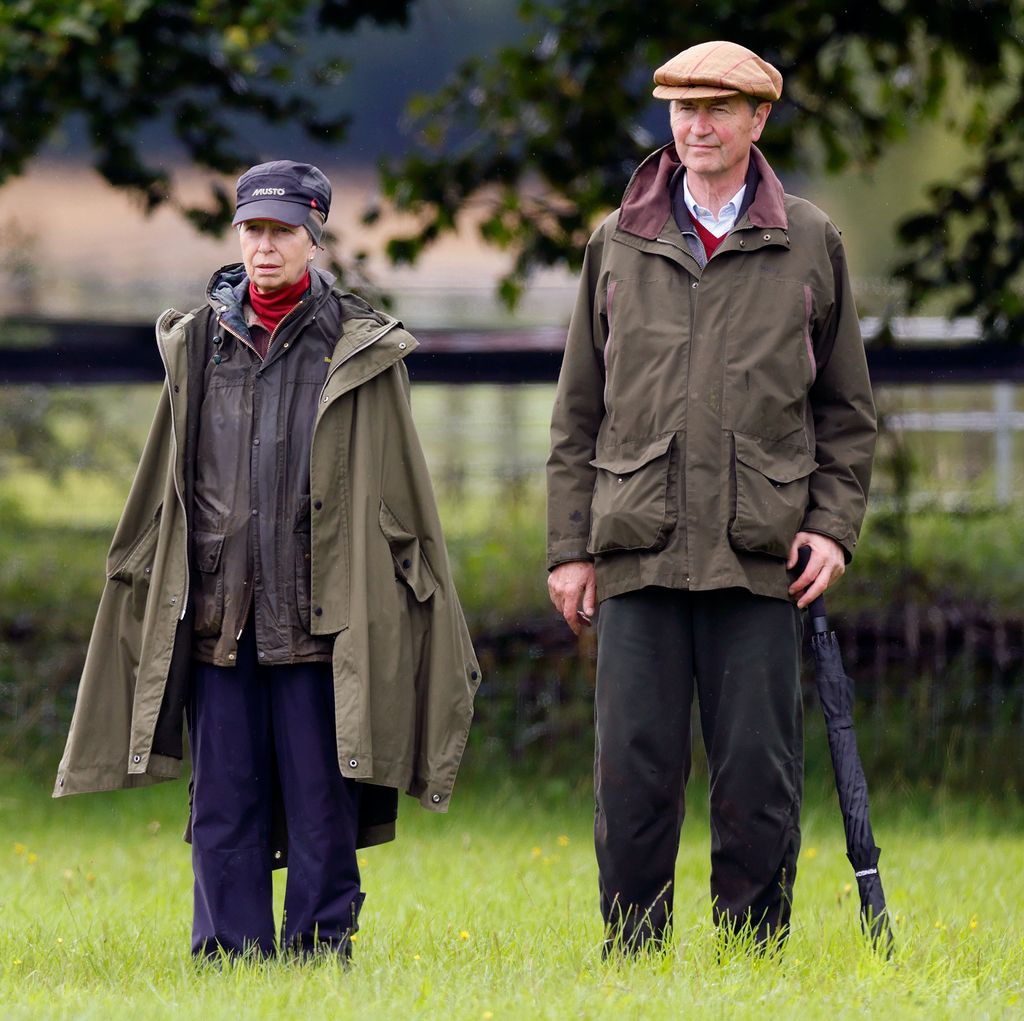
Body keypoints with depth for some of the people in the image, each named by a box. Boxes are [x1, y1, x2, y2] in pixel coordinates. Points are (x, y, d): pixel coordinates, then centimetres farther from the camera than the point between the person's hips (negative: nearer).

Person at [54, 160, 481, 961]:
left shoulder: (359, 348, 2)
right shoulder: (199, 344, 11)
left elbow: (393, 489, 4)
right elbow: (167, 487, 15)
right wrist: (144, 588, 12)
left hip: (318, 615, -3)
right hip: (218, 614, 3)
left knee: (320, 804, -1)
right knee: (224, 804, 4)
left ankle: (321, 949, 6)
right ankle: (232, 958, 10)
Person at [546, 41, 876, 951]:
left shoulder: (810, 244, 8)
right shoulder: (619, 245, 11)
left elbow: (847, 407, 13)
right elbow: (578, 411, 13)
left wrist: (834, 525, 0)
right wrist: (571, 546, 6)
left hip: (760, 558, -1)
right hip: (640, 553, 1)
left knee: (758, 779, 0)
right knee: (635, 774, -1)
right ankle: (633, 959, 8)